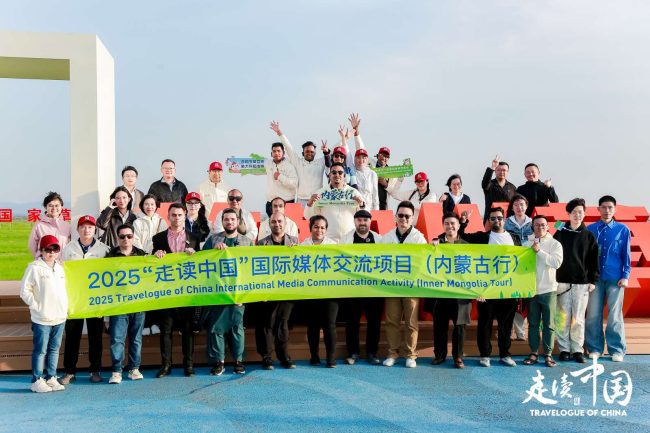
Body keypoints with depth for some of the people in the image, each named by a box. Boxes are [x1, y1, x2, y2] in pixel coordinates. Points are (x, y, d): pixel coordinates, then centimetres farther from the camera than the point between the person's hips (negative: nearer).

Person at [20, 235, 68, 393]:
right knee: (41, 350, -1)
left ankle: (51, 378, 21)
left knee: (54, 349, 12)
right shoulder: (34, 268, -8)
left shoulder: (59, 268, 12)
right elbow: (25, 291, -9)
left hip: (60, 317, 6)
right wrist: (36, 306, -10)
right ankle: (37, 381, 8)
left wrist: (65, 306, 10)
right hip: (42, 319, -6)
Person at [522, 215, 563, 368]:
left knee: (549, 324, 3)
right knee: (533, 323, 8)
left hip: (549, 290, -1)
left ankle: (548, 354, 11)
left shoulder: (555, 244, 1)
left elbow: (557, 262, -15)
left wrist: (539, 251, -16)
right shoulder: (527, 244, 4)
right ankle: (533, 353, 16)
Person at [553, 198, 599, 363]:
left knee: (578, 318, 3)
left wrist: (592, 280, 1)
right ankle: (564, 349, 9)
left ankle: (577, 349, 11)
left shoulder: (589, 236, 7)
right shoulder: (560, 234, 4)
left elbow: (593, 260, 7)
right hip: (562, 282, 0)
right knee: (563, 318, 1)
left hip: (582, 283, 1)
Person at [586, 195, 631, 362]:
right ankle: (595, 348, 13)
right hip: (594, 278, 1)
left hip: (615, 278, -1)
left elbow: (626, 254, 4)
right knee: (593, 315, 3)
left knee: (615, 316, 2)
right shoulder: (590, 229, 4)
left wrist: (625, 276, -2)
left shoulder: (623, 229, 4)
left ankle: (617, 350, 12)